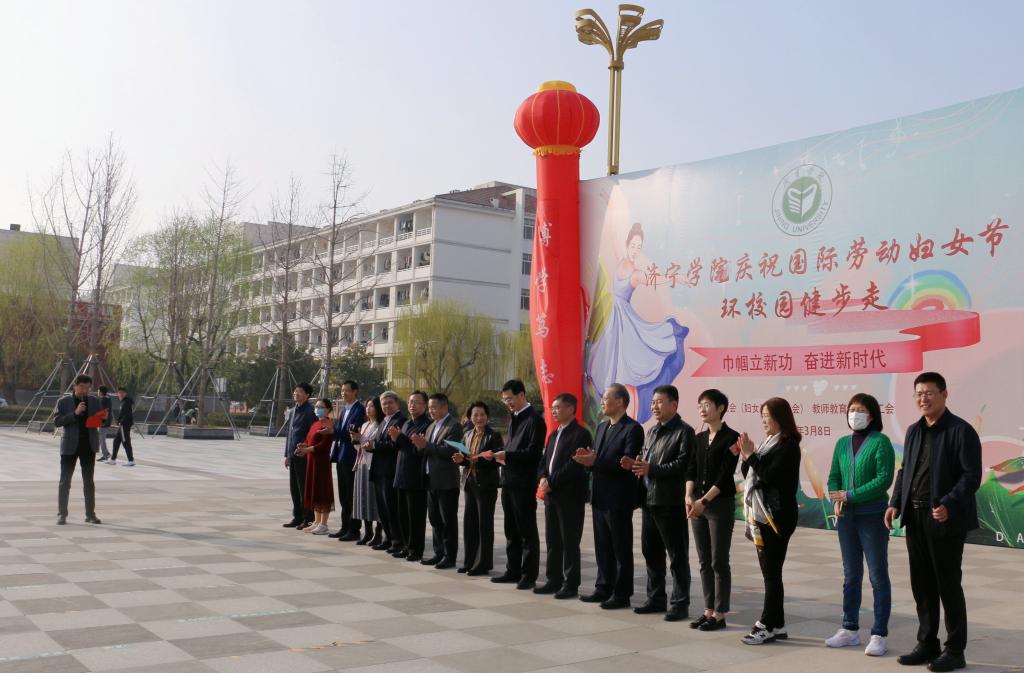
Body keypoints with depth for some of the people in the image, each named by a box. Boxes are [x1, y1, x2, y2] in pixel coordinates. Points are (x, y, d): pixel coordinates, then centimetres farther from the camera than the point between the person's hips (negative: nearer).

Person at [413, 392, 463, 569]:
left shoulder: (454, 426, -11)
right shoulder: (431, 426, 16)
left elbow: (448, 450, -22)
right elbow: (427, 452, 15)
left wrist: (425, 445, -21)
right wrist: (421, 445, -6)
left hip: (446, 481, -8)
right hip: (431, 480, 8)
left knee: (448, 521, 0)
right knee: (435, 519, 14)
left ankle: (450, 556, 6)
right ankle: (439, 553, 22)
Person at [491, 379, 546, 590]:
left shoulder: (534, 420, -12)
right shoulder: (513, 419, 16)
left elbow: (534, 452, -18)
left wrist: (508, 455, -21)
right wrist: (503, 456, 2)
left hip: (524, 483, -9)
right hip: (509, 481, 9)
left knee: (527, 531, 0)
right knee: (511, 529, 14)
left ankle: (529, 575, 7)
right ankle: (513, 571, 23)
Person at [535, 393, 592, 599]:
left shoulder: (580, 434, -9)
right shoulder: (554, 435, 19)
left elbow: (574, 465, -17)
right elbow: (545, 461, 18)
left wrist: (552, 482, -16)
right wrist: (543, 478, -3)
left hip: (570, 496, -8)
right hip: (551, 495, 8)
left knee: (570, 542, -2)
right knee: (552, 541, 11)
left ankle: (571, 584, 4)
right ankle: (554, 580, 19)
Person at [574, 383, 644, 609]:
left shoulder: (633, 429, -11)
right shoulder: (601, 427, 15)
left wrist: (595, 462, -25)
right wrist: (587, 458, -6)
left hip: (618, 499, -8)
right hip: (599, 496, 8)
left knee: (621, 548, 2)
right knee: (602, 546, 14)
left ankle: (621, 594, 10)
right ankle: (604, 588, 24)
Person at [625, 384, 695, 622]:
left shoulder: (684, 431, -9)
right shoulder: (652, 431, 18)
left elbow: (682, 465, -19)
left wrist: (651, 469, -23)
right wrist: (635, 464, 0)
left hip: (670, 503, -8)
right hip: (649, 501, 8)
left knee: (677, 556, 0)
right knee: (651, 552, 14)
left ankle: (680, 604, 7)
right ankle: (656, 598, 25)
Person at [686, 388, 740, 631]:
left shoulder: (731, 437, -7)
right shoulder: (699, 438, 12)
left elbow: (725, 474, -14)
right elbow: (692, 470, 6)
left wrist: (704, 501, -20)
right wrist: (689, 496, -11)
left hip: (721, 504, -6)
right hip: (698, 504, 6)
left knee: (719, 562, -1)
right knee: (704, 562, 10)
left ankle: (719, 615, 7)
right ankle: (708, 610, 18)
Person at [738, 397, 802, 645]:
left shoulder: (789, 446, -10)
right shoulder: (768, 443, 14)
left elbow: (769, 475, -20)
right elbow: (750, 475, 16)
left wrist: (750, 455, -13)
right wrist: (745, 457, 1)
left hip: (777, 517, -9)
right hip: (761, 515, 9)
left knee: (772, 572, -5)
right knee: (768, 572, 11)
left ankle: (768, 626, 0)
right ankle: (777, 625, 17)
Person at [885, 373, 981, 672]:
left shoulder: (961, 430, -9)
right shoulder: (913, 431, 13)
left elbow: (971, 476, -13)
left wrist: (948, 505, -24)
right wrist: (895, 503, 4)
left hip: (945, 521, -7)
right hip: (915, 519, 7)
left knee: (948, 586, 2)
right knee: (921, 585, 12)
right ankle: (927, 644, 24)